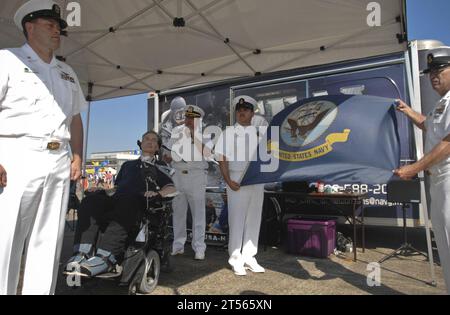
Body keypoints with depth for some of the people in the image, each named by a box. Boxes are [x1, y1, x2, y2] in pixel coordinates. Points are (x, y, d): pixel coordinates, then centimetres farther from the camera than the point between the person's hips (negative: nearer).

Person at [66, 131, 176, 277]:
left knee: (125, 204, -39)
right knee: (91, 200, -28)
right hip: (116, 199, 4)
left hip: (139, 203, -4)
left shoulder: (160, 166, 26)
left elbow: (171, 188, 10)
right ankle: (82, 253, -40)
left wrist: (157, 193, -10)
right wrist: (106, 192, 13)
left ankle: (106, 257, -50)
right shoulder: (128, 165, 39)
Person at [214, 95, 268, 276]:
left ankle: (249, 257, 22)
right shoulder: (229, 132, 4)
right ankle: (236, 259, 12)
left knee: (253, 219, 9)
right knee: (237, 219, 0)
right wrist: (228, 181, -13)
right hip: (237, 180, -3)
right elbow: (222, 158, -3)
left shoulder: (259, 133, 13)